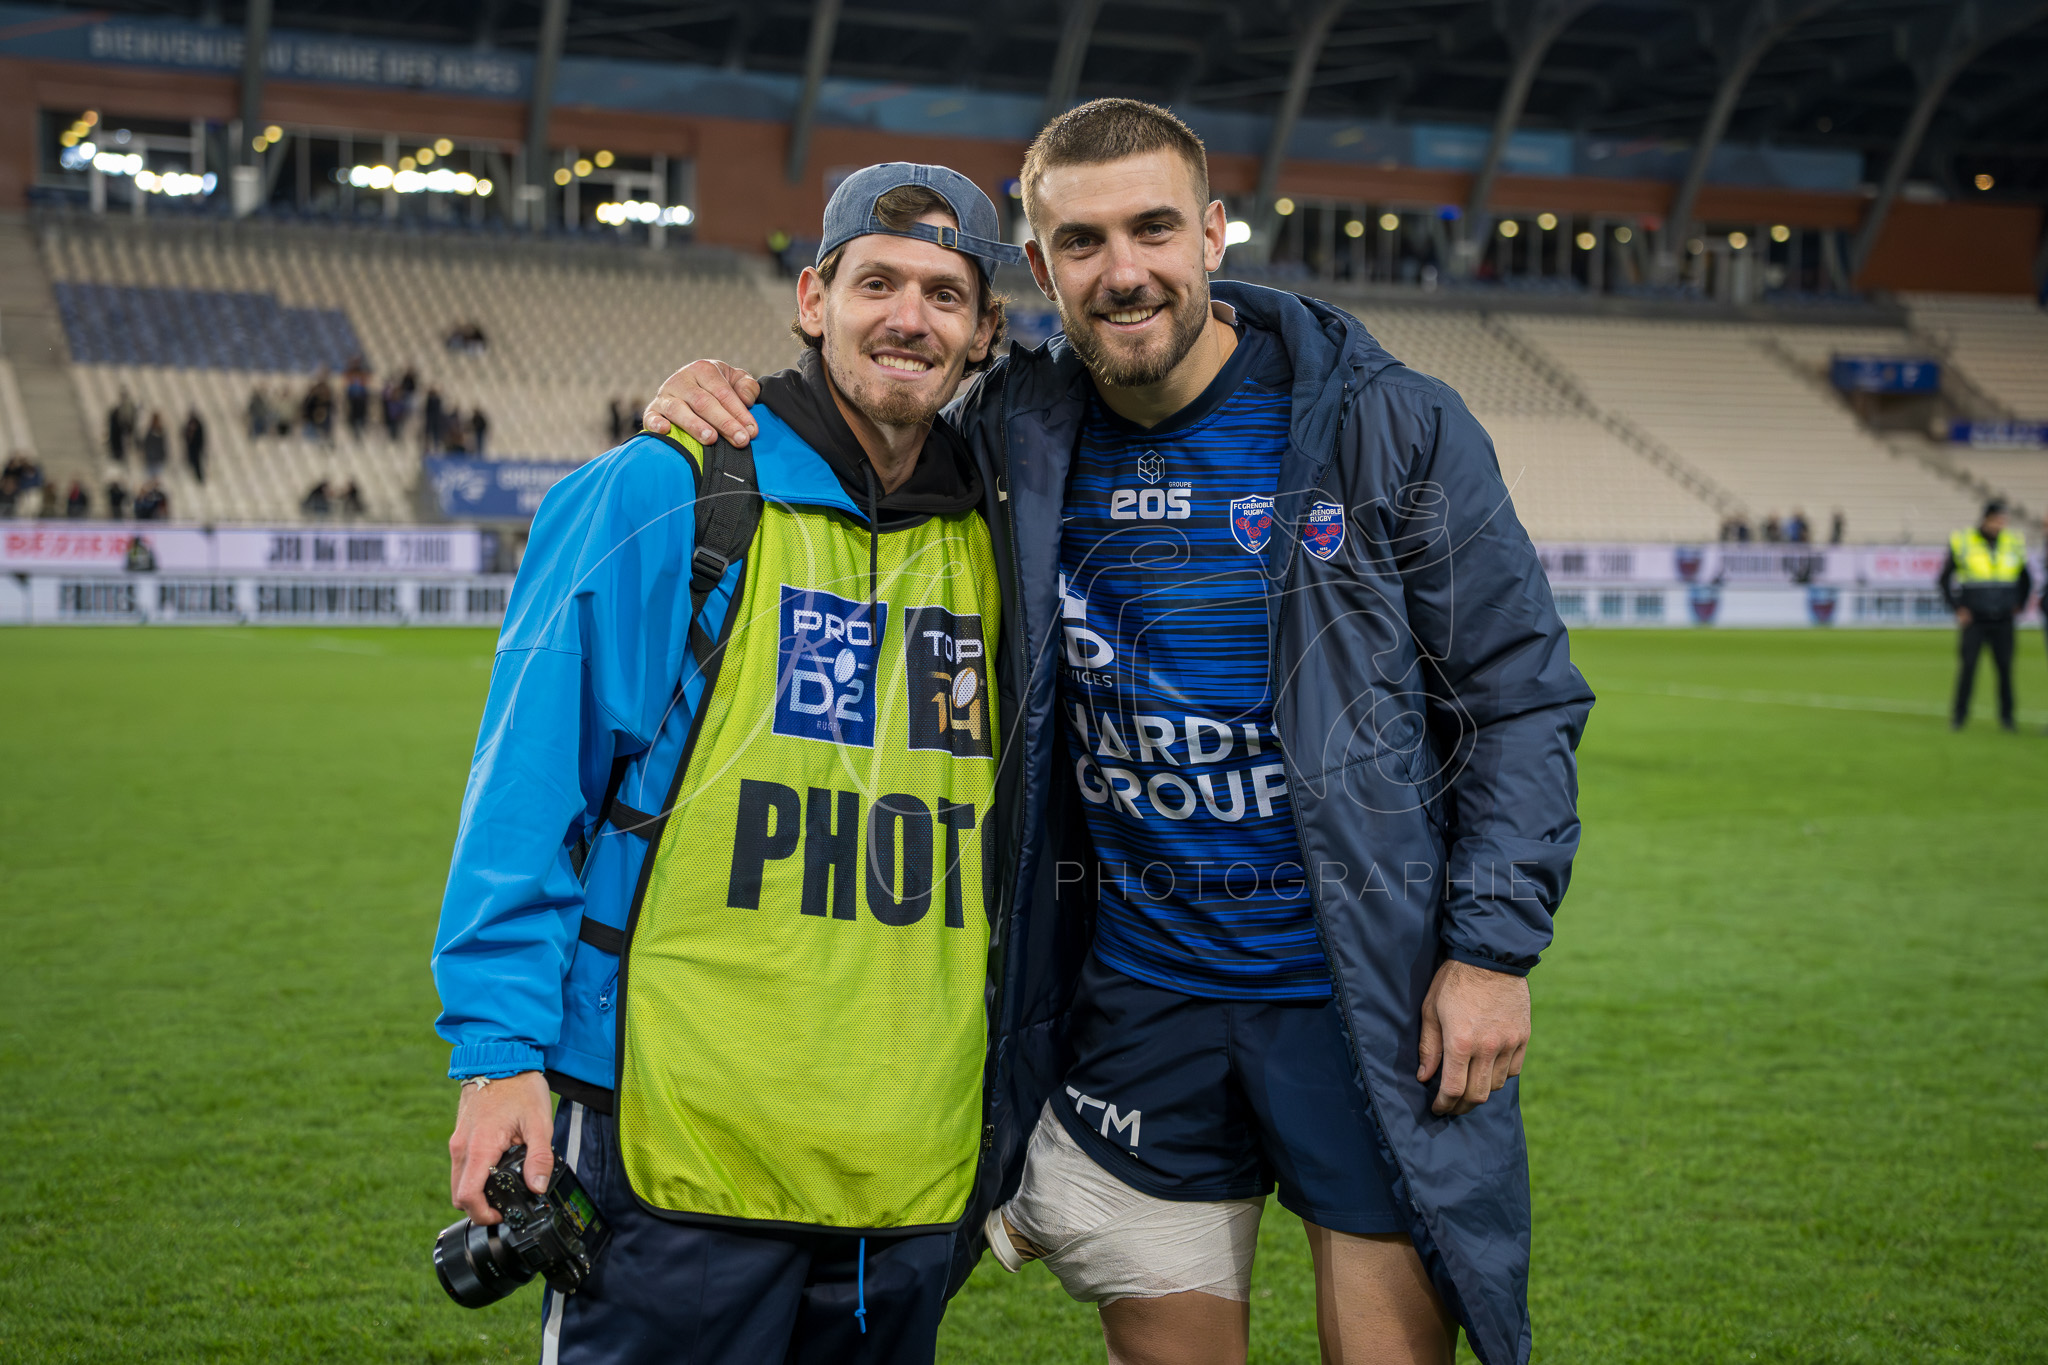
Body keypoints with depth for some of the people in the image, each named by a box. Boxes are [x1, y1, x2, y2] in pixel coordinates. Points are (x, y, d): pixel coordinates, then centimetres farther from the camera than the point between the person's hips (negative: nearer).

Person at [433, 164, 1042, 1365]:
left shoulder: (999, 540, 9)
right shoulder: (661, 499, -5)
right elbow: (526, 793, -5)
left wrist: (1016, 1098, 17)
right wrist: (499, 1052, -11)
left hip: (913, 1169, 5)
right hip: (680, 1154, -5)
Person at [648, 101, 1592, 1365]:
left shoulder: (1390, 428, -5)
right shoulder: (1016, 441, 2)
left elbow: (1520, 695, -2)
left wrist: (1496, 948, -9)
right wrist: (720, 416, -5)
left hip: (1369, 996, -2)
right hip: (1137, 999, 3)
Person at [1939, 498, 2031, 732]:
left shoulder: (2014, 544, 6)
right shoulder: (1963, 543, -3)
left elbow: (2026, 579, 21)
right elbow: (1944, 580, 6)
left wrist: (2019, 606, 11)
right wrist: (1957, 609, -1)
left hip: (2003, 622, 2)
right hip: (1974, 620, -2)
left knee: (2005, 668, -1)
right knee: (1967, 667, -6)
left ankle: (2007, 715, 9)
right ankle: (1959, 715, 3)